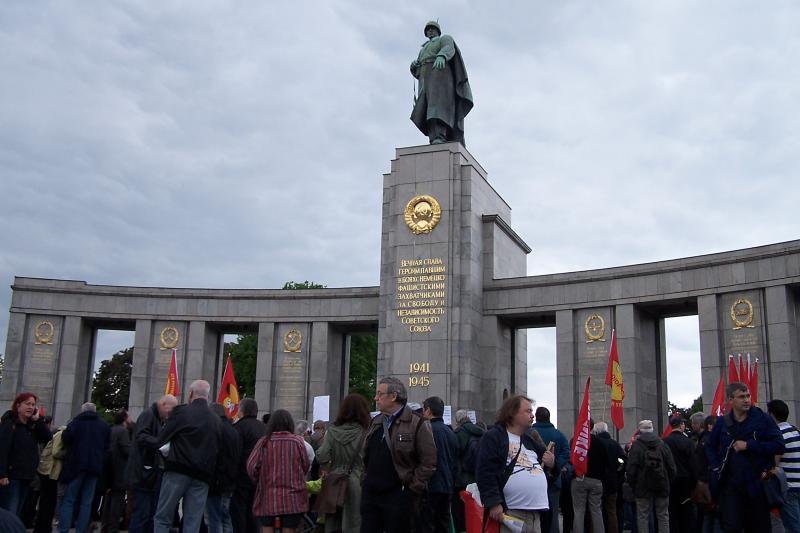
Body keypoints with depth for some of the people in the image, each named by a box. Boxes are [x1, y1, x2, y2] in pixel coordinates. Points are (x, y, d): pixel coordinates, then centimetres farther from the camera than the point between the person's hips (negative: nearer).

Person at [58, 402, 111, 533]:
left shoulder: (76, 422, 0)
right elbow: (107, 446, 9)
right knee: (86, 501, 6)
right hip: (95, 466, 3)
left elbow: (66, 439, -10)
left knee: (69, 499, 3)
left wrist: (74, 447, 9)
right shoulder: (105, 426, 11)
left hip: (77, 464, -3)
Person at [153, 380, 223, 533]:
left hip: (177, 470, -3)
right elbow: (216, 449, 10)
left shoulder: (181, 411, -3)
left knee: (162, 519, 5)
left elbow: (161, 440, -1)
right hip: (202, 475, 3)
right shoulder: (217, 421, 8)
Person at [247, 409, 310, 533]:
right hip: (293, 499, 0)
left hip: (268, 496, 0)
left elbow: (251, 467, -6)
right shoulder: (297, 441, -3)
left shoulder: (264, 441, -4)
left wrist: (258, 482, 12)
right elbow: (306, 466, 4)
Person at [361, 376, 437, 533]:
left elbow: (428, 462, -11)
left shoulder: (417, 424, -8)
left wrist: (412, 489, -12)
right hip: (370, 495, 6)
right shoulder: (375, 423, 14)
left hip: (398, 497, -6)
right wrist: (366, 481, 12)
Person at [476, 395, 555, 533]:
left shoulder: (529, 441, 23)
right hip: (511, 513, -8)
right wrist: (493, 503, -21)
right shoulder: (493, 437, -3)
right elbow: (485, 473, -12)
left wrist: (551, 464, 9)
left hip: (535, 514, 8)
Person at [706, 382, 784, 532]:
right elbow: (710, 447, 19)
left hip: (757, 484, -1)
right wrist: (716, 467, 4)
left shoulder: (763, 419, -3)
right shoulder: (722, 422, 5)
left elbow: (779, 445, -11)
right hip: (730, 485, 1)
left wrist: (749, 445, -15)